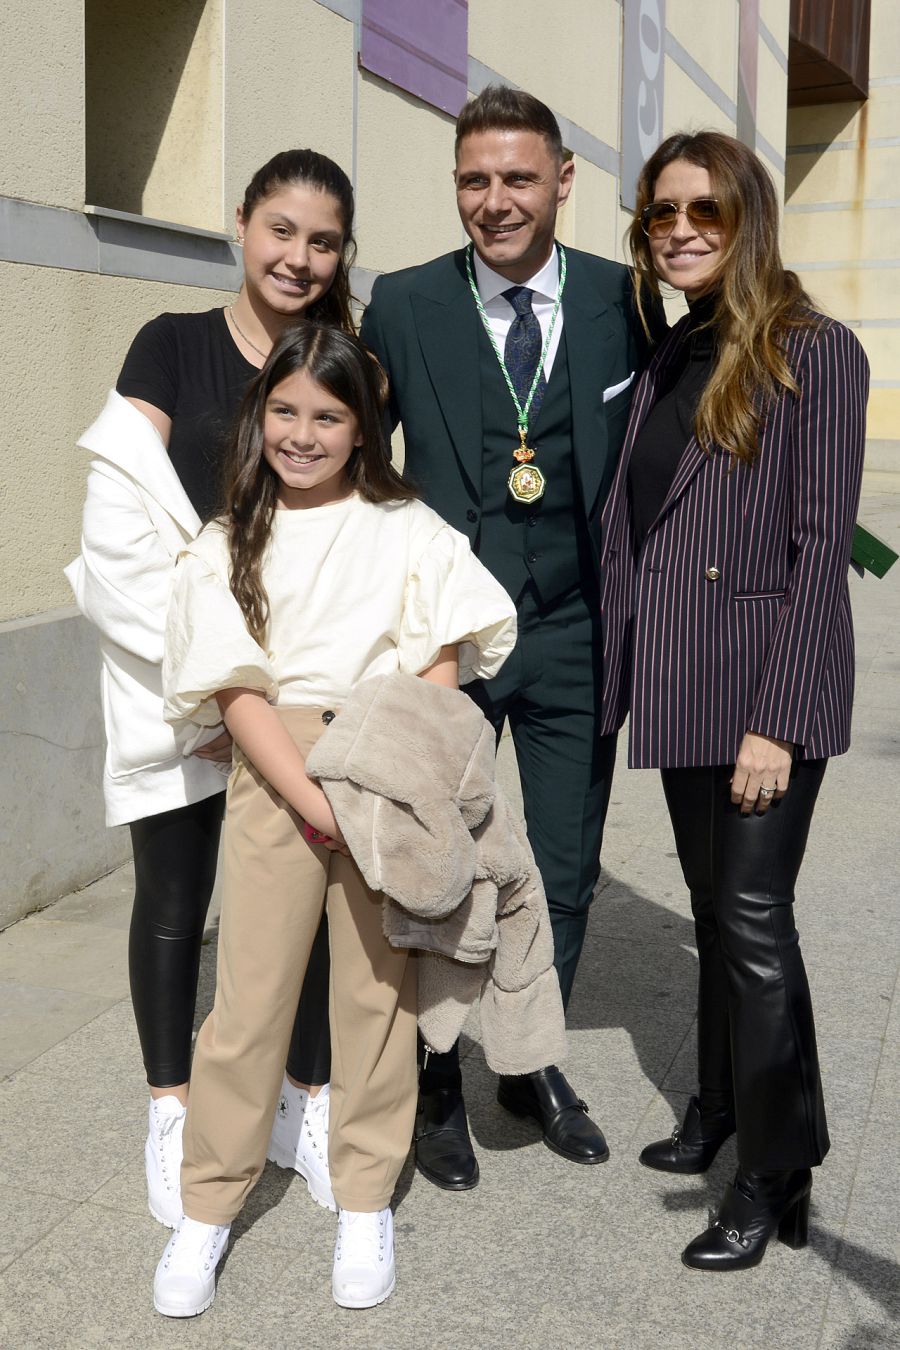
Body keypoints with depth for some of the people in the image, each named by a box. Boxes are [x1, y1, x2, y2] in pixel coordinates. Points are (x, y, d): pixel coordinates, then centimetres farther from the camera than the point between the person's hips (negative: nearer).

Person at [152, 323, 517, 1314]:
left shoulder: (406, 529, 5)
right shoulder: (228, 546, 5)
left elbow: (439, 672, 0)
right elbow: (236, 691, -3)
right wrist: (317, 804, -14)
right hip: (272, 782, 0)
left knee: (380, 988, 7)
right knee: (251, 993, 3)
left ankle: (364, 1201, 24)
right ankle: (207, 1205, 20)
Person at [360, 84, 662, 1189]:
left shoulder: (624, 301, -1)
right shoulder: (403, 306, -3)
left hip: (575, 632, 2)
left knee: (566, 874, 14)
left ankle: (533, 1063, 36)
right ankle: (436, 1082, 30)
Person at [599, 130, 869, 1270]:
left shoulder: (814, 354, -7)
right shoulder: (668, 361, 13)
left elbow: (820, 547, -13)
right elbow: (626, 529, 11)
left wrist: (779, 721, -17)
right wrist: (620, 681, 4)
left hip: (764, 683, -6)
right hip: (677, 685, 6)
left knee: (751, 918, -3)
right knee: (715, 908, 16)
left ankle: (773, 1177, 12)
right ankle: (722, 1111, 32)